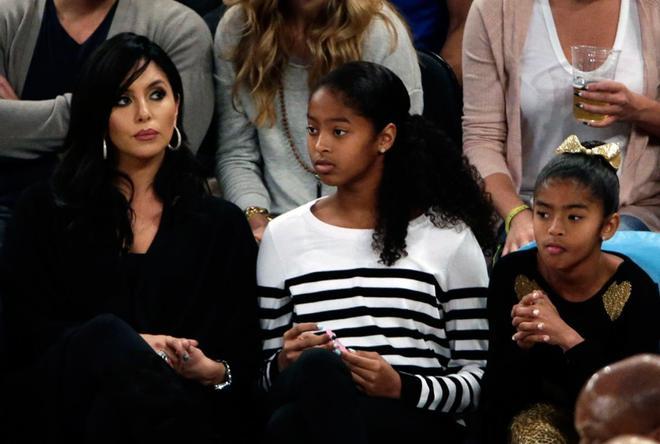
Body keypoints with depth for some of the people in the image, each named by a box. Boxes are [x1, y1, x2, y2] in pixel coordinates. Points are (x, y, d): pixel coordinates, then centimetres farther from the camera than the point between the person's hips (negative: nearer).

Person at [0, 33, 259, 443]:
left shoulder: (224, 225, 19)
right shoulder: (47, 210, 16)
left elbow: (247, 360, 13)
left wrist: (212, 371, -13)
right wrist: (132, 347, -12)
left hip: (181, 397, 0)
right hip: (62, 396, 0)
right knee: (106, 334, -36)